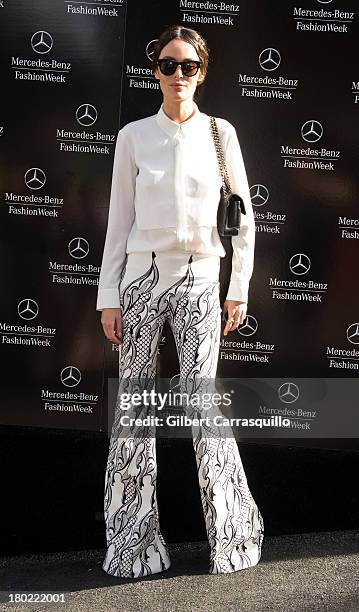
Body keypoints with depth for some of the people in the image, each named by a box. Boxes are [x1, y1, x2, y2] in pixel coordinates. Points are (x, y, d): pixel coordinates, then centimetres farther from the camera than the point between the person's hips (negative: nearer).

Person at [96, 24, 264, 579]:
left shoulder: (221, 133, 6)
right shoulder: (134, 136, 6)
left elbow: (243, 219, 8)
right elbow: (119, 220, 6)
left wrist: (239, 289, 4)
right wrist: (109, 296, 2)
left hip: (200, 278, -1)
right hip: (143, 274, 1)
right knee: (134, 401, 3)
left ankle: (230, 530, 13)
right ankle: (133, 538, 17)